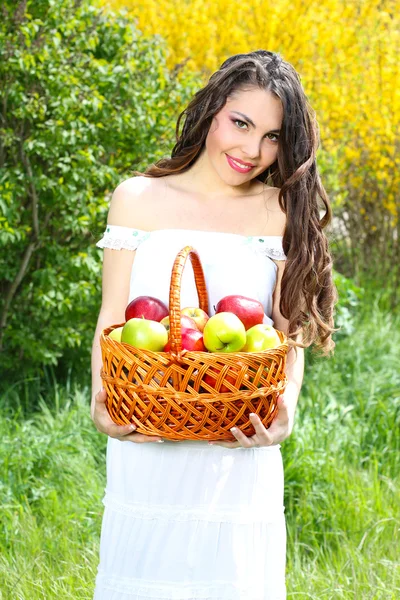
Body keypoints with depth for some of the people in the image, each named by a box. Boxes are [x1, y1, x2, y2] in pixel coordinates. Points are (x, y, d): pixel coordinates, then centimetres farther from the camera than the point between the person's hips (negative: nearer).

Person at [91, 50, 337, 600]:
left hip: (242, 457, 0)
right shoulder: (139, 199, 5)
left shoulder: (285, 212, 5)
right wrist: (102, 405, -11)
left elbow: (292, 333, 5)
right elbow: (112, 320, 5)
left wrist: (284, 415, -13)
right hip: (146, 450, 0)